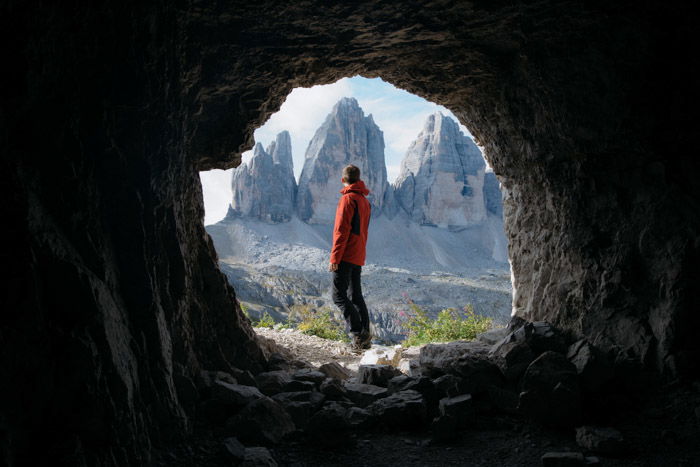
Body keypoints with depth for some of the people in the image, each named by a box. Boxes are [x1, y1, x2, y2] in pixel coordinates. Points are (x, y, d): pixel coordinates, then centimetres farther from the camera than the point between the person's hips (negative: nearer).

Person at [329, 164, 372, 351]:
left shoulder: (348, 199, -12)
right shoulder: (365, 201, 16)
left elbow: (342, 231, -18)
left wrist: (334, 257, -17)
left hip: (346, 256, -9)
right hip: (359, 257, 9)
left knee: (339, 296, -7)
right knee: (356, 296, 11)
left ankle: (359, 333, -15)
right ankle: (364, 339, 11)